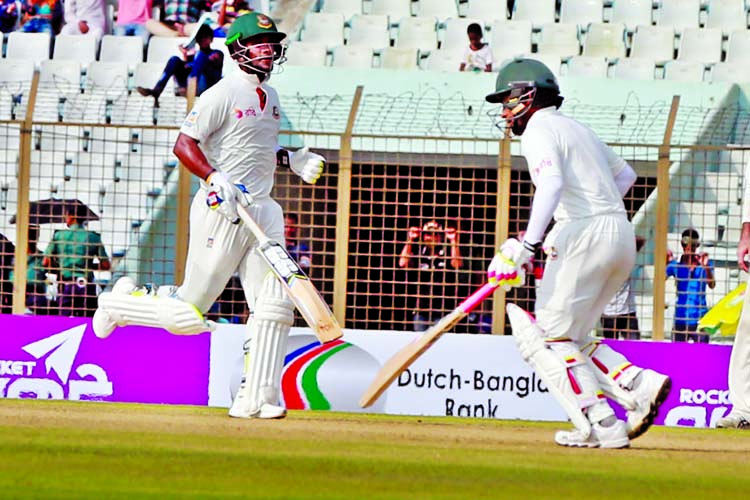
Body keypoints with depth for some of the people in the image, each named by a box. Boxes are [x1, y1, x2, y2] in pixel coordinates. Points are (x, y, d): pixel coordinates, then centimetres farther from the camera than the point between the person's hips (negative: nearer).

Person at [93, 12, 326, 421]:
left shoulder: (269, 97, 17)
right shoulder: (223, 95, -10)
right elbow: (184, 144, -16)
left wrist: (291, 160, 13)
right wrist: (215, 178, -30)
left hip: (263, 210, 8)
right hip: (221, 209, -8)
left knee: (275, 305, -6)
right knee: (189, 312, -3)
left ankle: (255, 399, -4)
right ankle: (120, 303, 26)